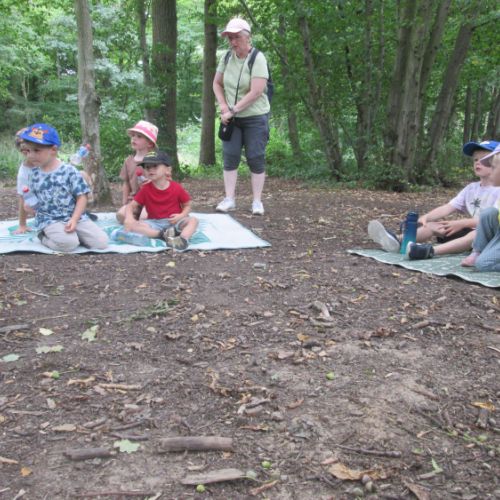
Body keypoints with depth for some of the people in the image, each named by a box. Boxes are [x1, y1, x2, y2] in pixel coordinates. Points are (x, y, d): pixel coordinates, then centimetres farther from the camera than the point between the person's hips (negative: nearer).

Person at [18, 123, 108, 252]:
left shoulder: (69, 171, -5)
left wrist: (74, 219, -16)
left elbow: (81, 197, -6)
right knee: (68, 243, -32)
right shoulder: (34, 175, 6)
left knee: (101, 242, -16)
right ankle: (44, 237, -1)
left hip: (75, 217, 1)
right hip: (49, 220, 0)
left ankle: (71, 233, 6)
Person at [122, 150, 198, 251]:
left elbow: (187, 206, 5)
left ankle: (183, 238, -57)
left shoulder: (177, 188, -3)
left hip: (174, 222, -1)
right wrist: (129, 218, -22)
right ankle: (165, 234, -32)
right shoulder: (145, 189, -1)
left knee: (193, 220, -28)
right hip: (154, 223, 1)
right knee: (129, 225, -23)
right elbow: (131, 206, 0)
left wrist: (181, 216, -18)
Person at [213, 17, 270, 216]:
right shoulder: (226, 58, 2)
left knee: (255, 158, -1)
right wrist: (223, 106, -2)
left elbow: (256, 92, -23)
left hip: (255, 117, -5)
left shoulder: (258, 59, -15)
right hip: (232, 118, 5)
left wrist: (233, 110, -19)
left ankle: (257, 202, 7)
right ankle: (229, 199, 8)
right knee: (230, 156, 2)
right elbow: (217, 83, 14)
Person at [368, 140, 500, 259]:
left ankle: (431, 251, -59)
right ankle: (397, 241, -33)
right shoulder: (471, 188, 13)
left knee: (479, 234, -40)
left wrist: (462, 223, -24)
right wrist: (425, 217, -14)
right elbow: (448, 207, 3)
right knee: (432, 225, -9)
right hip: (468, 229, 7)